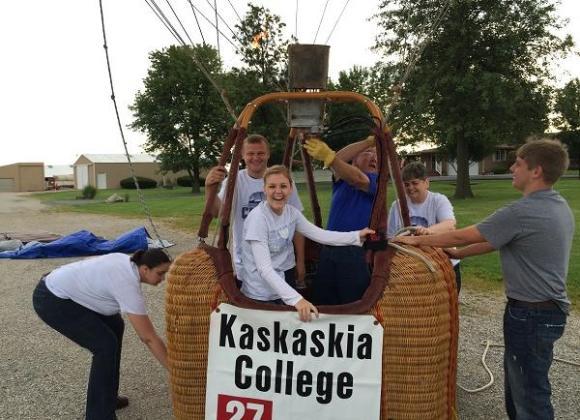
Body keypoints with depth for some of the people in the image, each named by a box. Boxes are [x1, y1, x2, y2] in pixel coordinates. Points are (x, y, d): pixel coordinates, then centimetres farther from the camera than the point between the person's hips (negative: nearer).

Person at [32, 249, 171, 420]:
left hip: (60, 289, 10)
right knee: (106, 345, -11)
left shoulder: (128, 263, 0)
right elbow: (149, 337, -23)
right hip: (51, 300, -10)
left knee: (114, 325, 14)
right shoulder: (129, 286, -25)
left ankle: (106, 397, 25)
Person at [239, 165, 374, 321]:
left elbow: (320, 235, -4)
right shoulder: (257, 218, -24)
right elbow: (264, 269, -30)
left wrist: (357, 236, -11)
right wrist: (296, 298, -38)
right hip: (261, 294, -6)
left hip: (283, 282, 6)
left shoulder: (291, 212, -3)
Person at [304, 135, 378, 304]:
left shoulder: (378, 181, 0)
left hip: (357, 252, -4)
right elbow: (339, 159, -10)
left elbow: (358, 180, -22)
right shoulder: (341, 179, 11)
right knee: (322, 304, 11)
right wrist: (368, 141, -14)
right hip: (329, 250, 4)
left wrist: (328, 156, -34)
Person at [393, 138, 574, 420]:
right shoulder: (558, 206, 6)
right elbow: (495, 240, 10)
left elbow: (463, 236, -15)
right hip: (549, 308, 9)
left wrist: (418, 241, -3)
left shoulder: (521, 212, -24)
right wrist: (456, 254, 12)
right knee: (518, 384, 23)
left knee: (530, 394, 6)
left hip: (531, 314, -9)